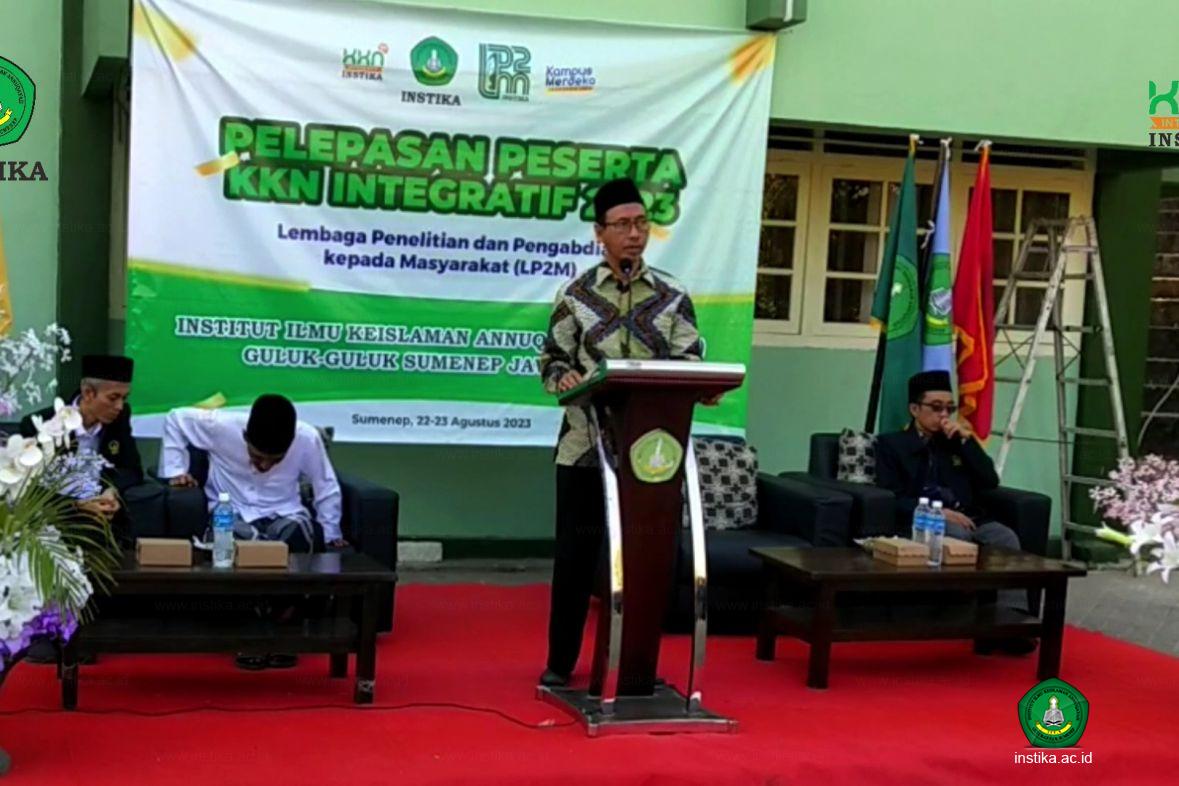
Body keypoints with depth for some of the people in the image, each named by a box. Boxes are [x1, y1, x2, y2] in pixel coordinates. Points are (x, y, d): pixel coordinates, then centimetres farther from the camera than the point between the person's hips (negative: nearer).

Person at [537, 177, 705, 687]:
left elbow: (689, 363, 3)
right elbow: (552, 358, 2)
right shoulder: (576, 294, 3)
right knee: (576, 551, 4)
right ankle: (561, 660, 15)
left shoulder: (673, 297, 6)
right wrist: (562, 377, -20)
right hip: (585, 445, -1)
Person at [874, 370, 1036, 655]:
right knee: (956, 535, -37)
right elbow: (892, 499, -2)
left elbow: (990, 481, 12)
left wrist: (967, 439, 4)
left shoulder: (958, 441, 26)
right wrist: (938, 512, -16)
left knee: (1006, 537, -28)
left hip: (971, 521, 4)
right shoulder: (891, 444, 13)